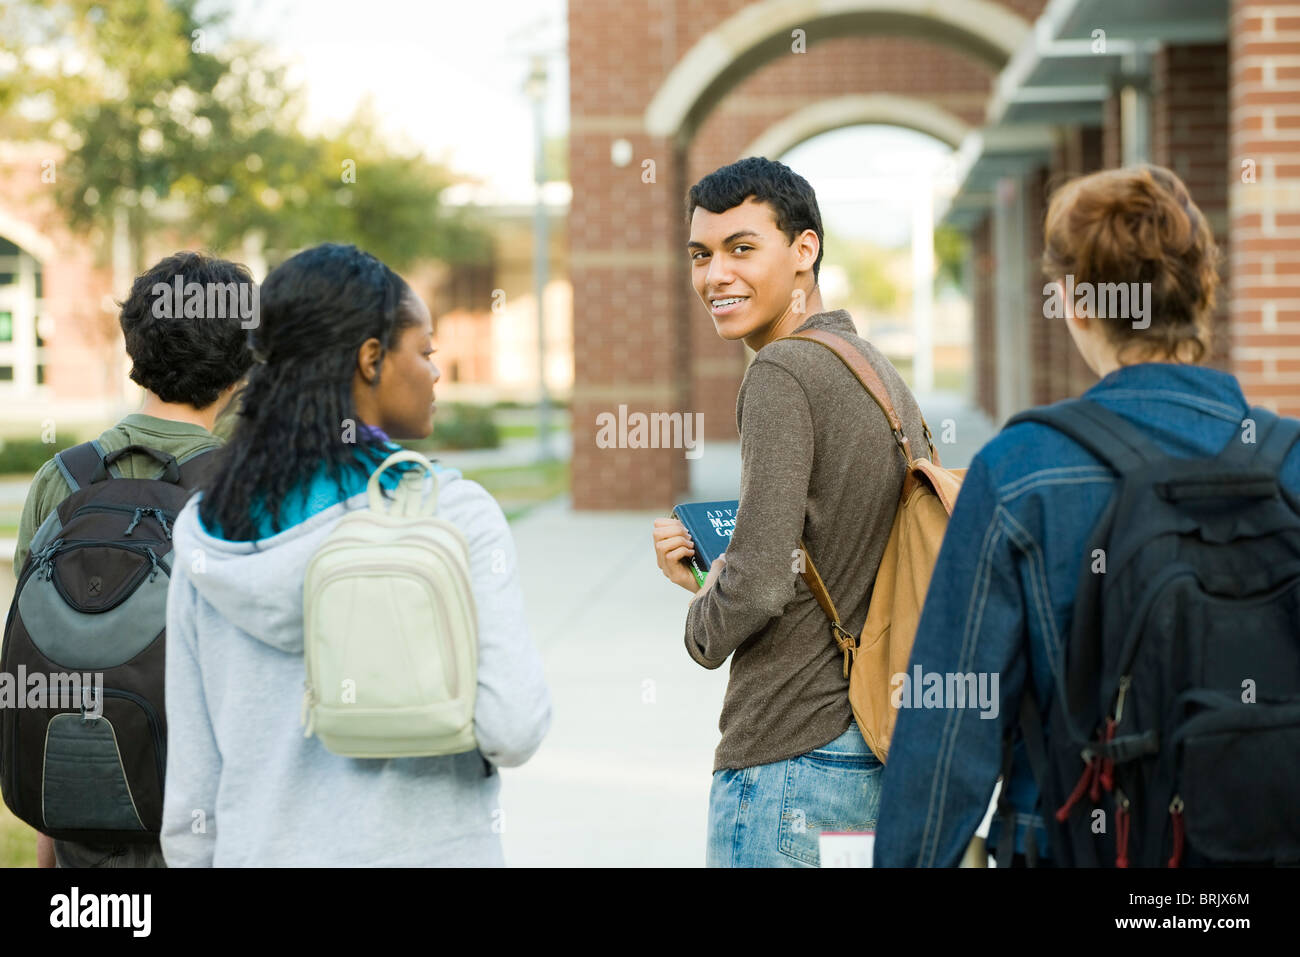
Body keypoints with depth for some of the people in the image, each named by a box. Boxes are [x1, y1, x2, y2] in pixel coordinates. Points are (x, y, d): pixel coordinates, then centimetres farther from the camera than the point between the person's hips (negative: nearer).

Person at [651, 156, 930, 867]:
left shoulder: (782, 374, -14)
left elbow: (760, 581, -22)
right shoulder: (882, 372, 14)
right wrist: (707, 569, 11)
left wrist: (702, 628, -1)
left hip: (792, 755, -9)